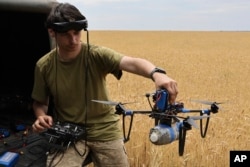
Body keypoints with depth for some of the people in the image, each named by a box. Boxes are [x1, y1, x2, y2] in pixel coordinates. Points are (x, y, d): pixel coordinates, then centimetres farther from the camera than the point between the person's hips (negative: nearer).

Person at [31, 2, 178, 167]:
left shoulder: (97, 54, -16)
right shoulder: (44, 66, -7)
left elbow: (131, 62, -34)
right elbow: (40, 102, 7)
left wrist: (156, 73, -55)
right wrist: (41, 116, -16)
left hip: (105, 131, 0)